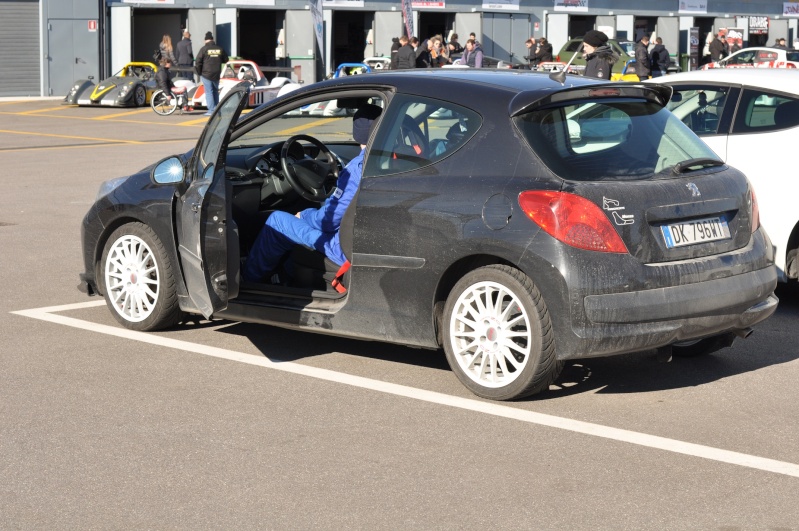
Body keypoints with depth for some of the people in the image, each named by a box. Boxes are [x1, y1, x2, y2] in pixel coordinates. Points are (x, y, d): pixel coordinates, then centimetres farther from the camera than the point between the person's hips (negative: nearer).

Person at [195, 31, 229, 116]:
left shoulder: (204, 49, -10)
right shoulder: (219, 49, 3)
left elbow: (198, 62, -11)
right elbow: (225, 60, 15)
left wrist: (199, 72, 1)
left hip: (206, 74, -4)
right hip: (216, 74, 4)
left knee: (209, 92, -2)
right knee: (215, 91, 16)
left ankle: (211, 110, -7)